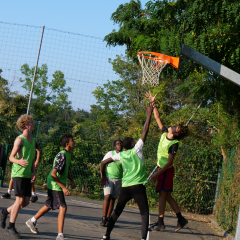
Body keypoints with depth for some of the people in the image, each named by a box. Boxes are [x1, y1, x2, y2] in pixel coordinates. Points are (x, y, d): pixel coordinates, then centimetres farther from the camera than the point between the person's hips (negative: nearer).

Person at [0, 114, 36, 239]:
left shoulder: (32, 141, 17)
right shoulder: (20, 140, -7)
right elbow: (11, 157, -10)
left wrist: (33, 173, 7)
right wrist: (19, 161, -31)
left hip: (27, 175, 8)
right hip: (18, 174, -7)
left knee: (26, 202, 4)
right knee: (20, 200, -10)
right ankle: (10, 228, -3)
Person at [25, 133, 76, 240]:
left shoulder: (68, 155, 7)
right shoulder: (61, 156, -23)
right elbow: (53, 174, -27)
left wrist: (71, 180, 6)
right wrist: (63, 187, -28)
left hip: (58, 185, 10)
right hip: (55, 185, -10)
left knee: (49, 206, 21)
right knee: (63, 207, -13)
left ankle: (32, 221, 40)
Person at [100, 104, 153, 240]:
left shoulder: (121, 155, 8)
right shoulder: (136, 149, -2)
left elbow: (104, 163, 10)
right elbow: (145, 131, -2)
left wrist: (103, 176, 24)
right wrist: (149, 114, 4)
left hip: (125, 187, 5)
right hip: (138, 186, -4)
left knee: (117, 212, 14)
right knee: (145, 213, 0)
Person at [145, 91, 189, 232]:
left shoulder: (174, 144, -21)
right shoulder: (165, 133, 1)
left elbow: (169, 162, -23)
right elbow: (158, 118, 11)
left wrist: (156, 174, -23)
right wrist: (153, 104, 3)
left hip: (166, 170, -9)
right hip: (163, 169, 9)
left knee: (162, 194, -6)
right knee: (167, 195, 11)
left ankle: (160, 223, -1)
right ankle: (181, 219, 16)